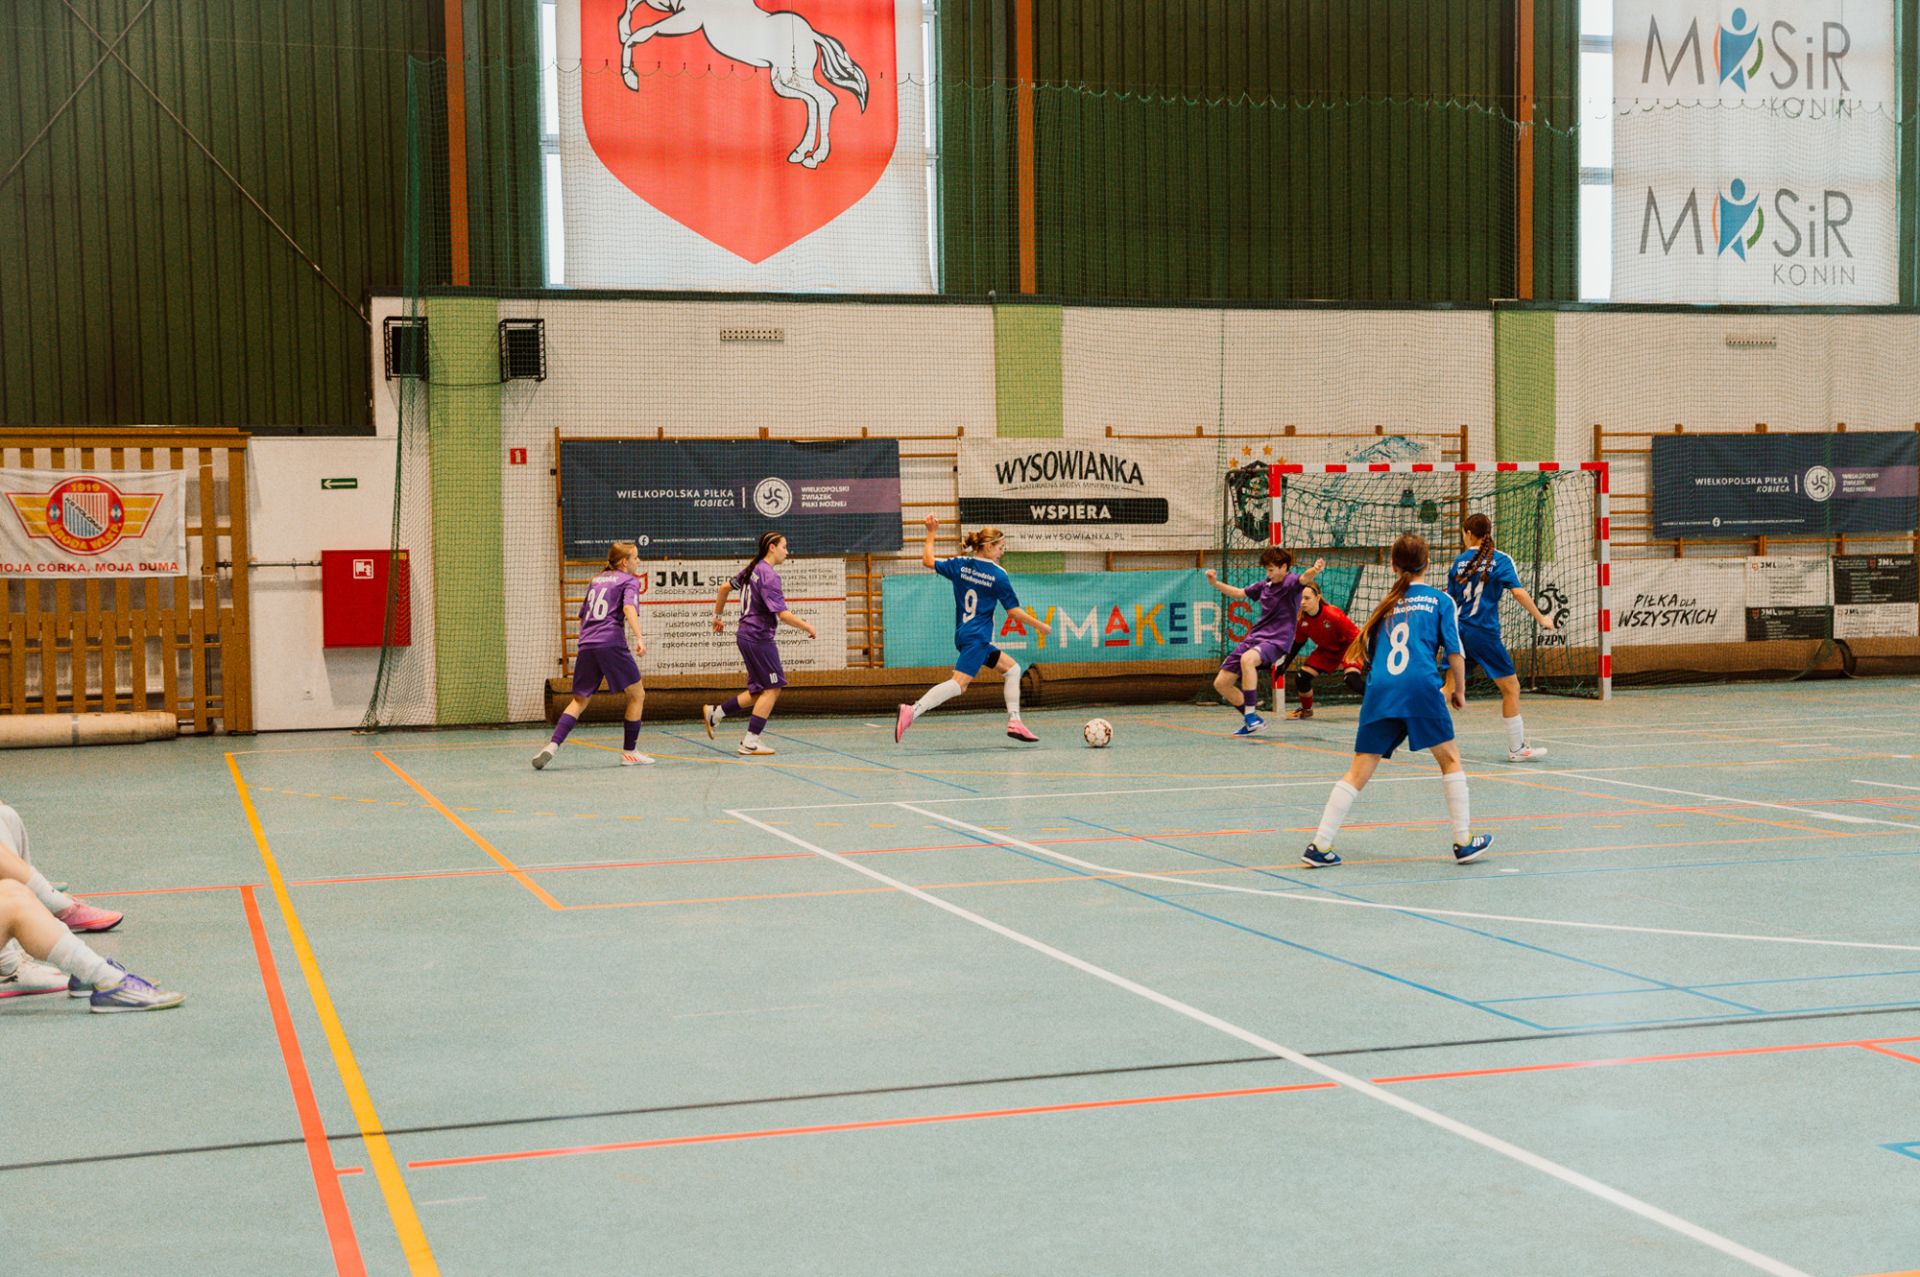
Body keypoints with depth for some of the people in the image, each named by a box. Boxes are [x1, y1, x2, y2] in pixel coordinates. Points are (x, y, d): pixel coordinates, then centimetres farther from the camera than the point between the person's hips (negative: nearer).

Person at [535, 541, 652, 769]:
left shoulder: (596, 580, 24)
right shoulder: (629, 581, 5)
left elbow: (583, 615, 29)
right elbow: (629, 607, -14)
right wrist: (639, 637, -25)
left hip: (586, 645, 6)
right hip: (612, 643, -6)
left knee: (579, 701, 10)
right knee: (637, 695, 8)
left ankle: (553, 744, -9)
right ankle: (628, 752, 8)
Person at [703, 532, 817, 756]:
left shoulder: (752, 570, 11)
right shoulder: (769, 576, -16)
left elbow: (724, 587, 21)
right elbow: (782, 614, -21)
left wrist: (717, 616, 32)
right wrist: (809, 628, -10)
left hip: (747, 636, 9)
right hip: (759, 638, -9)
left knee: (760, 691, 13)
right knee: (772, 689, -3)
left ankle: (715, 712, 14)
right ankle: (750, 742, -3)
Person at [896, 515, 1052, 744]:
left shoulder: (960, 565, 7)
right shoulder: (998, 575, -8)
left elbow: (928, 561, 16)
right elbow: (1014, 611, -7)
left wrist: (931, 532, 24)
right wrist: (1041, 626, 5)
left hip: (964, 634, 9)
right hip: (977, 638, -9)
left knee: (1012, 668, 17)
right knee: (958, 683, -18)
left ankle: (1014, 722, 13)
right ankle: (912, 712, -33)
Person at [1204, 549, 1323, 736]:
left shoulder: (1291, 581, -7)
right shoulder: (1264, 585, 12)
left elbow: (1304, 578, -31)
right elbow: (1239, 593, 27)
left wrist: (1315, 570, -54)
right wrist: (1216, 584, 15)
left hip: (1276, 641, -8)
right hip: (1254, 637, 8)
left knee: (1247, 659, -40)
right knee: (1221, 683, 5)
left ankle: (1251, 715, -31)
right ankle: (1251, 720, 20)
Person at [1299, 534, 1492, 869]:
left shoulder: (1387, 603, 21)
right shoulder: (1441, 600, 11)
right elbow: (1454, 651, 5)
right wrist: (1459, 691, 18)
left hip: (1379, 690, 3)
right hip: (1420, 685, -3)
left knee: (1358, 772, 3)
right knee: (1450, 759, 14)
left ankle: (1319, 846, -3)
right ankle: (1464, 842, 13)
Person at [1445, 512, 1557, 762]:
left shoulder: (1459, 561, 7)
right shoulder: (1500, 560, -3)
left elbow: (1451, 600, 11)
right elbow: (1518, 592, -14)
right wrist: (1540, 618, -5)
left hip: (1459, 629, 4)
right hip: (1484, 632, -4)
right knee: (1511, 687, 4)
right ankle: (1517, 749, 6)